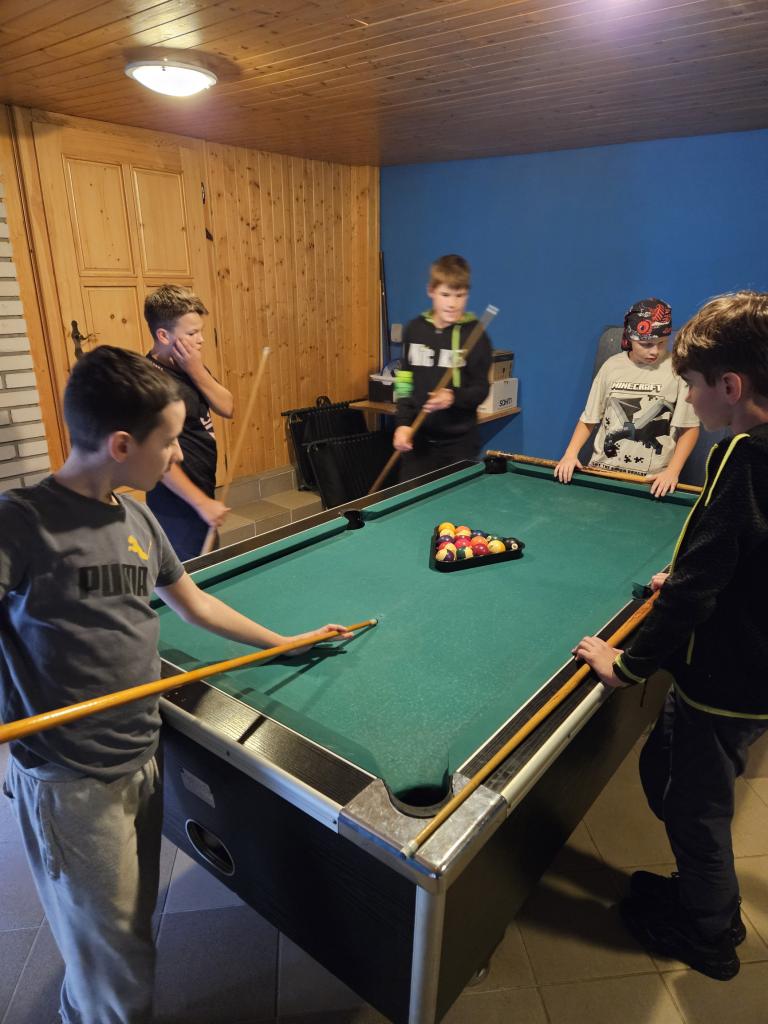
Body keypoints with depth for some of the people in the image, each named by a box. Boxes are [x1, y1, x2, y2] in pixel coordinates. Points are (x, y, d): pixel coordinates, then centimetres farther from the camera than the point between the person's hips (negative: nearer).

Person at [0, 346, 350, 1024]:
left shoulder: (138, 519, 3)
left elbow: (196, 604, 14)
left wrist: (286, 642, 18)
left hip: (143, 760, 7)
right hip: (71, 784, -7)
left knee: (131, 926, 26)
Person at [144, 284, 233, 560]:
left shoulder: (188, 367, 4)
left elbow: (227, 408, 0)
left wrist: (197, 371, -13)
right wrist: (203, 503, -23)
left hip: (202, 494, 9)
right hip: (178, 507, -9)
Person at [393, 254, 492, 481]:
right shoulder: (414, 330, 4)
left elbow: (481, 389, -5)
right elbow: (404, 380, 8)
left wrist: (454, 397, -25)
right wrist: (403, 423, -2)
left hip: (459, 442, -3)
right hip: (418, 438, 3)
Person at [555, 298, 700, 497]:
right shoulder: (612, 366, 3)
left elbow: (689, 427, 0)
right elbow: (589, 419, 8)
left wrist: (672, 471, -11)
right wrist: (571, 453, -6)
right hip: (602, 470, 2)